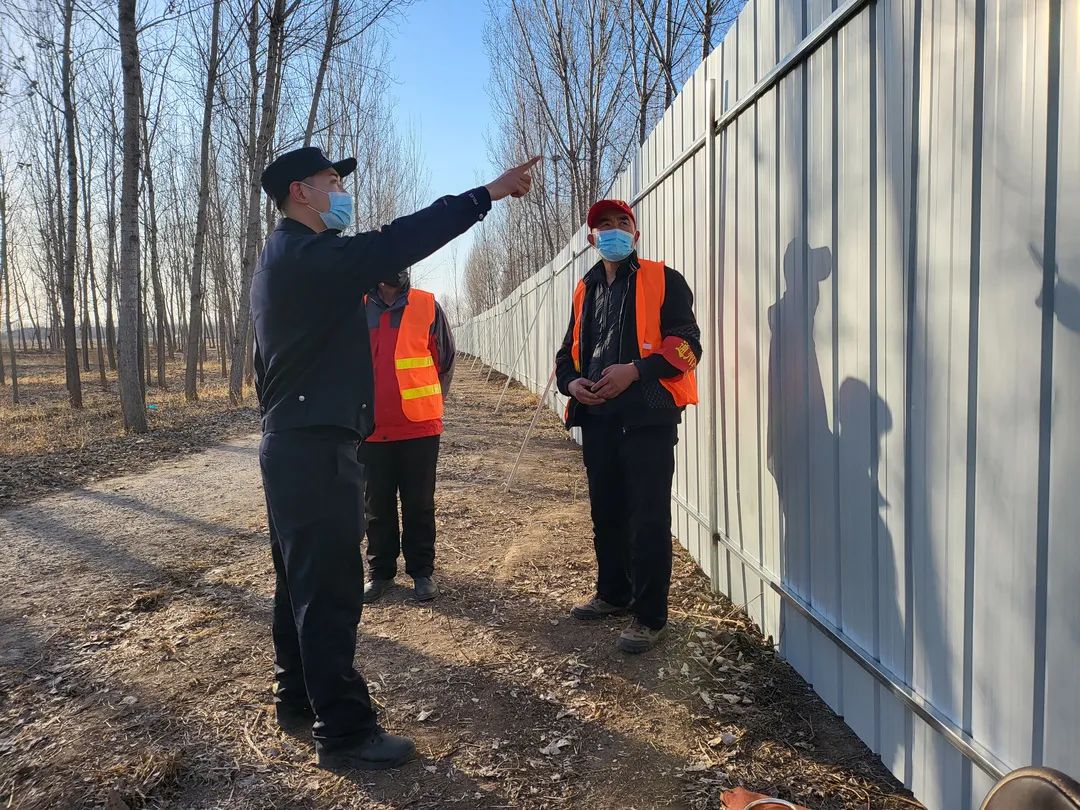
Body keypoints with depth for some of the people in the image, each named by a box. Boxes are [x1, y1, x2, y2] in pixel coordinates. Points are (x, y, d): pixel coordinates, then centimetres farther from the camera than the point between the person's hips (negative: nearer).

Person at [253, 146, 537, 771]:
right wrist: (488, 194, -19)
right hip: (316, 449, -11)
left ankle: (298, 700, 30)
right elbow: (395, 245, -23)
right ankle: (345, 731, 4)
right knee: (331, 591, -5)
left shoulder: (285, 258, 18)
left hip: (294, 445, 11)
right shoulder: (306, 255, -15)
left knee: (302, 582, 17)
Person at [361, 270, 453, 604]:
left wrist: (429, 404, 5)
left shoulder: (427, 307, -1)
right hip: (371, 429, 2)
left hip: (419, 426, -2)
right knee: (377, 505, 11)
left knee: (419, 503, 7)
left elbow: (446, 361, 6)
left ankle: (422, 570, 20)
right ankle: (380, 571, 24)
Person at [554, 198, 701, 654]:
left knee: (648, 517, -4)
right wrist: (571, 382, 0)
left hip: (648, 415, -6)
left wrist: (634, 370, -20)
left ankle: (649, 616, 7)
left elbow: (686, 344, -9)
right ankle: (613, 594, 32)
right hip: (597, 415, 6)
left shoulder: (663, 281, 0)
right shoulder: (585, 290, 18)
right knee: (606, 511, 15)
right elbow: (569, 351, 22)